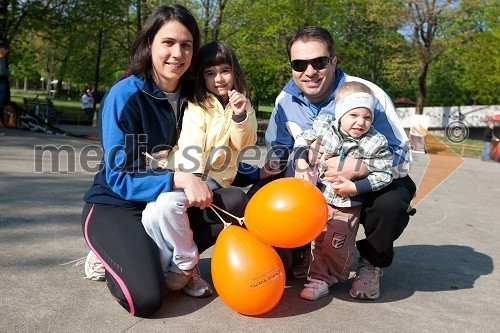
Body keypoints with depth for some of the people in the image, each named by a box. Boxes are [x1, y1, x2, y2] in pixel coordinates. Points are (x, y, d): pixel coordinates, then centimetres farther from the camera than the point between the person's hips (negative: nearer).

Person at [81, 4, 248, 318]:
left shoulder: (191, 97, 0)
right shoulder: (125, 95, -18)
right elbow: (119, 178, -19)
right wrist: (179, 179, -31)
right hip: (116, 206, -5)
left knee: (236, 202, -17)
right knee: (146, 298, -26)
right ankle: (113, 257, 5)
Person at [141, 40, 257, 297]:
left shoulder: (243, 105, 13)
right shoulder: (197, 107, 3)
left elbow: (243, 144, 1)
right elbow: (191, 144, -12)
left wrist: (240, 116, -18)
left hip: (213, 177, -1)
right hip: (185, 172, 1)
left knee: (167, 202, -28)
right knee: (152, 213, -23)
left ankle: (182, 265, -8)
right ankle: (186, 263, -5)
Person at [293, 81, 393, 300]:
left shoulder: (376, 143, -16)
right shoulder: (323, 125, -10)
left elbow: (384, 175, -14)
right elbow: (303, 139, 5)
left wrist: (354, 187, -23)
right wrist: (301, 161, -11)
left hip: (347, 205, -2)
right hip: (317, 197, 3)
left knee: (335, 245, 4)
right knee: (318, 240, 13)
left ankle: (329, 276, 30)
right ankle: (318, 276, 31)